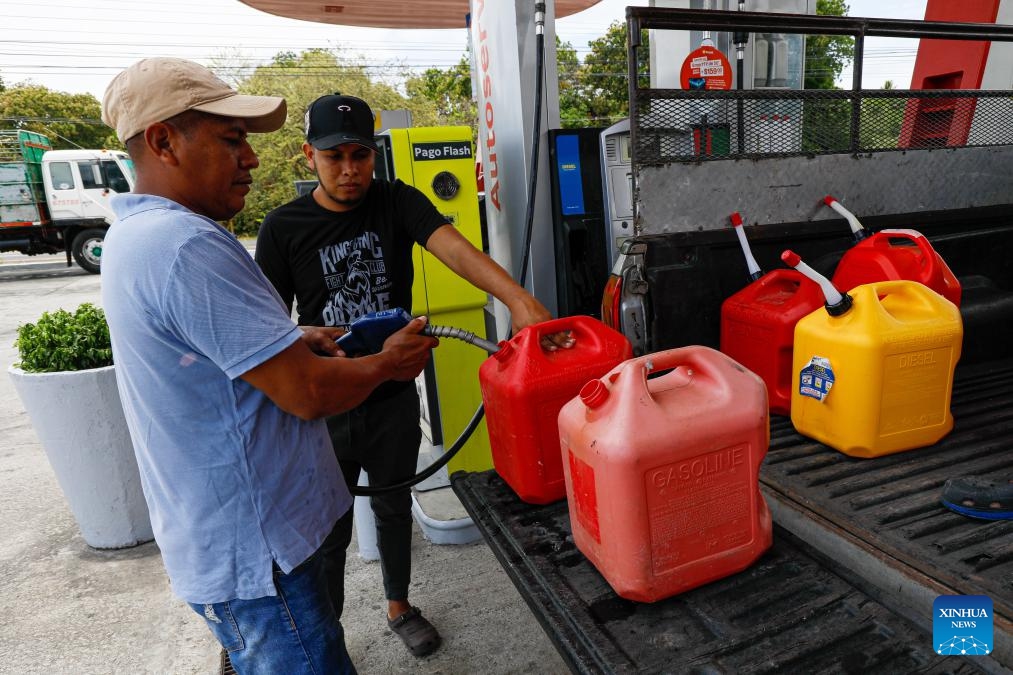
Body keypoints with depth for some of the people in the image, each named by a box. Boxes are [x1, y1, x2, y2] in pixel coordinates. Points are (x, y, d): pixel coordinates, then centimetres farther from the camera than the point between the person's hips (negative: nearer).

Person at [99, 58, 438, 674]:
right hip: (253, 548, -10)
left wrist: (297, 342, 6)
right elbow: (308, 393, -26)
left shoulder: (136, 233, 9)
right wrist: (389, 362, -8)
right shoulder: (185, 245, -27)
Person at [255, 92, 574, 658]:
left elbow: (455, 248, -26)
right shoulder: (284, 228, -8)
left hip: (394, 398, 2)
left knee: (394, 507, 20)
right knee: (330, 530, 12)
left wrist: (518, 298, -41)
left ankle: (400, 606, 46)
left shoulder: (397, 203, -7)